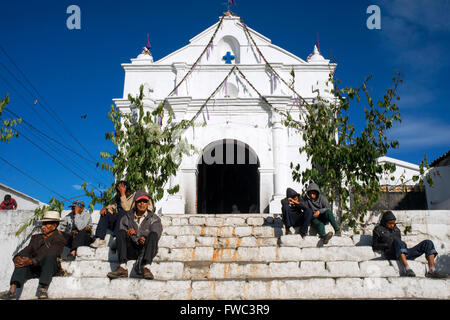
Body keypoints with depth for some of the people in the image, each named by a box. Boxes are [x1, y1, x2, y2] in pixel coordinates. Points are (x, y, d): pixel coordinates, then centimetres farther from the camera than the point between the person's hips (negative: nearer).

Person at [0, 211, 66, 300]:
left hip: (50, 268, -4)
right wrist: (17, 257, -16)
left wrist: (32, 261, -28)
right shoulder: (36, 237, 22)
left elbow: (50, 254, -15)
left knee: (50, 256, -33)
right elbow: (27, 249, 6)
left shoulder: (59, 239, 1)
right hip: (34, 269, 5)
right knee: (23, 256, -23)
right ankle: (12, 290, -39)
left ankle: (43, 289, -41)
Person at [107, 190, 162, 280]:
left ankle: (146, 267, -42)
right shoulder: (127, 218, 18)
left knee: (153, 235, -28)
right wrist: (137, 239, -15)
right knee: (121, 232, -21)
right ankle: (122, 268, -34)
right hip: (130, 251, 2)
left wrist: (136, 233, -15)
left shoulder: (154, 218, 13)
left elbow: (154, 235, -5)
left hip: (147, 250, -1)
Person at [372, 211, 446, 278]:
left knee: (428, 243, -6)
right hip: (391, 254, -6)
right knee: (397, 240, -39)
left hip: (404, 253, 6)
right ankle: (407, 270, -53)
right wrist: (386, 245, -9)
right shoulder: (378, 229, 14)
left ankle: (432, 271, -25)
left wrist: (403, 244, 6)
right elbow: (374, 247, 7)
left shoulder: (396, 229, 29)